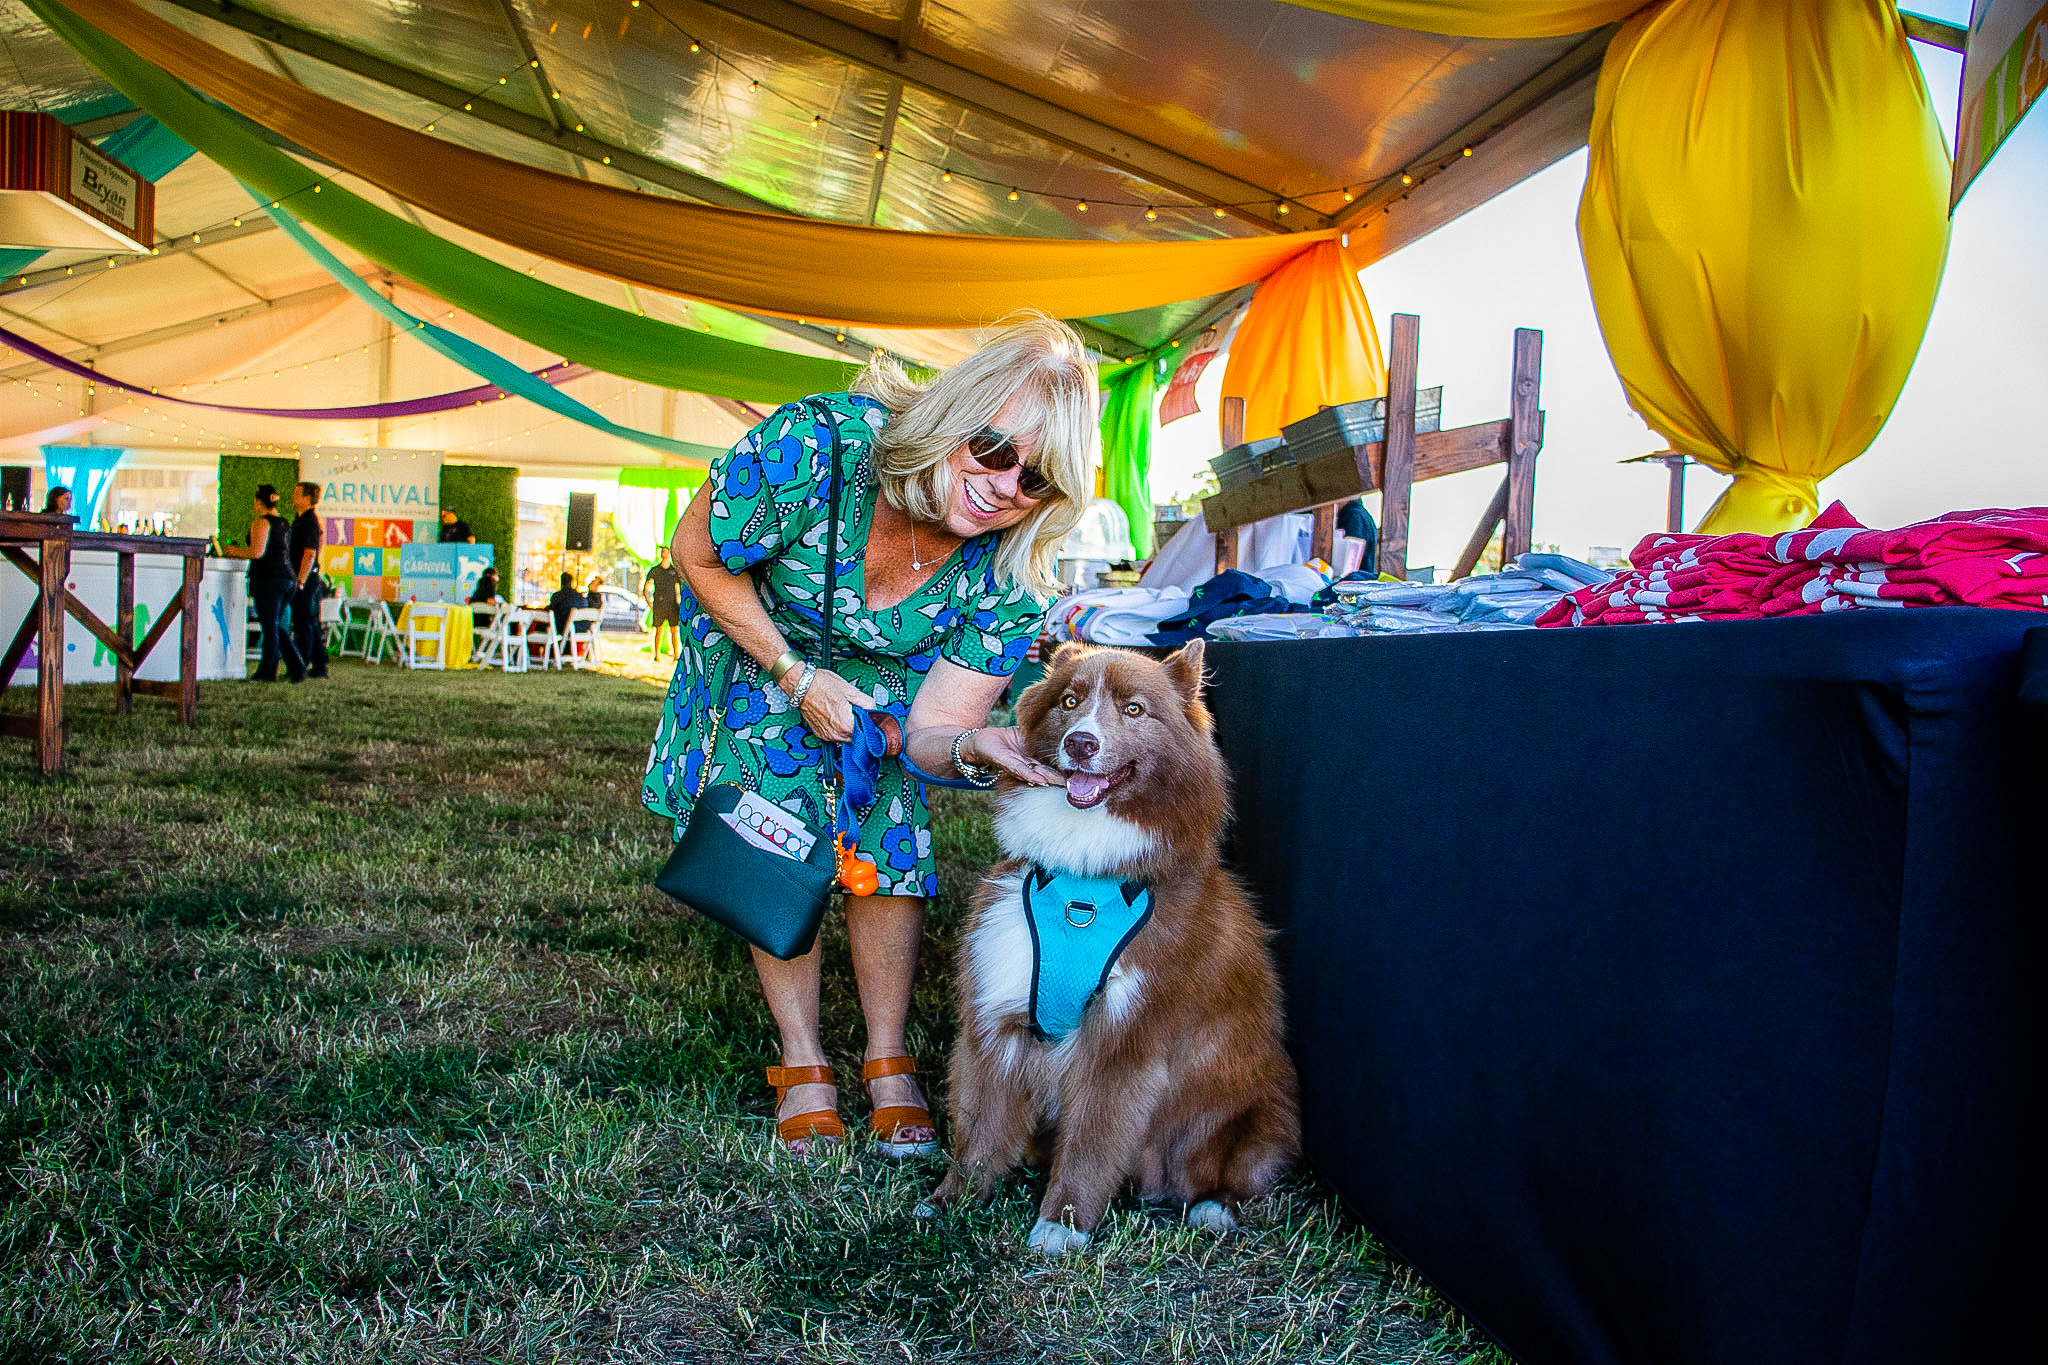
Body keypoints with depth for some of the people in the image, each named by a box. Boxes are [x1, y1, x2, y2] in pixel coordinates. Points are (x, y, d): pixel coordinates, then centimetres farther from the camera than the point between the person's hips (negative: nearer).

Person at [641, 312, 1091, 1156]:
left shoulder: (1011, 577, -31)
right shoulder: (820, 444, -40)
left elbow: (931, 727, -27)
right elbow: (696, 555, -21)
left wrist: (980, 749, -52)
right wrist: (798, 678, -24)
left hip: (886, 670, 2)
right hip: (758, 641, -1)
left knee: (887, 841, -8)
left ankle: (888, 1063, 11)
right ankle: (801, 1065, 8)